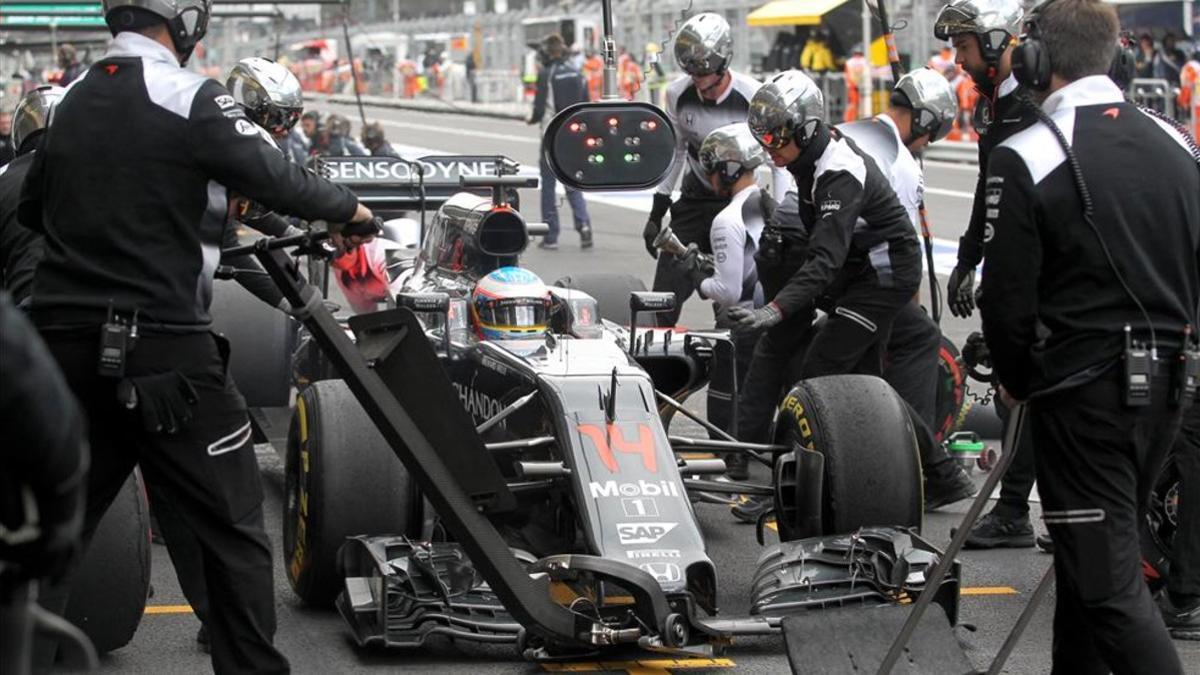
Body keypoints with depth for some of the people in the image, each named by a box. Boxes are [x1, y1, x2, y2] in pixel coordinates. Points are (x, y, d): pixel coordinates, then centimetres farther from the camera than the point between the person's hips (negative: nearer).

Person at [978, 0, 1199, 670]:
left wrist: (1019, 382, 5)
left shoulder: (1025, 160, -15)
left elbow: (1008, 300, -12)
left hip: (1084, 391, -7)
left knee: (1109, 581, -5)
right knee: (1096, 556, 22)